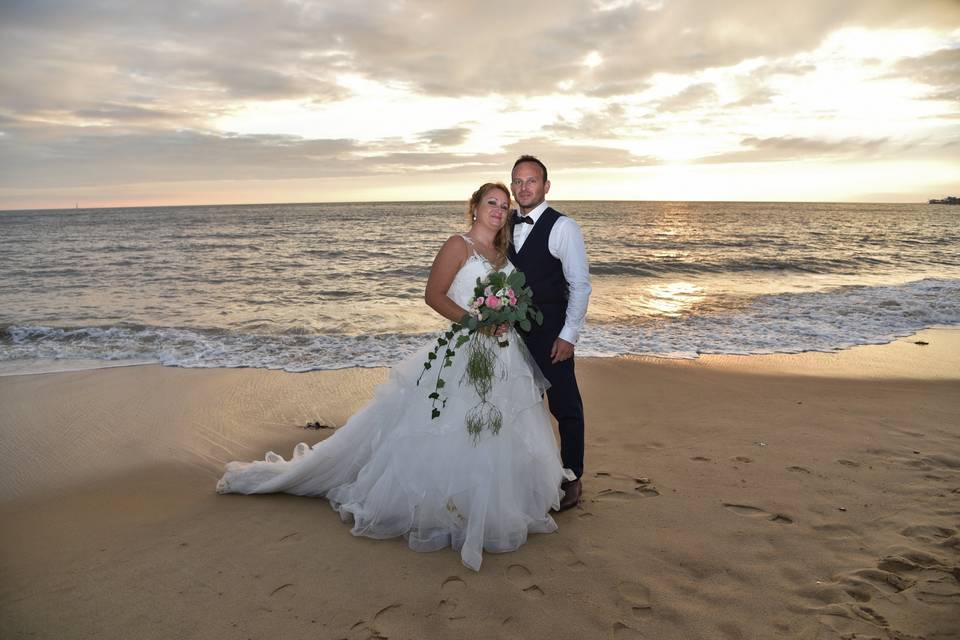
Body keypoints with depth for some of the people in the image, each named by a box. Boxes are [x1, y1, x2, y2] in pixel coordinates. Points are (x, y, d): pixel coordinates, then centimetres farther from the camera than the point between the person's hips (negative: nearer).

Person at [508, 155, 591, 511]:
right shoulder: (507, 226, 9)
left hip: (551, 334, -6)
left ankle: (572, 479, 20)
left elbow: (580, 285, -11)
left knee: (565, 406, 4)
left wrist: (568, 336, -14)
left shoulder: (562, 227, -10)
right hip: (513, 331, 6)